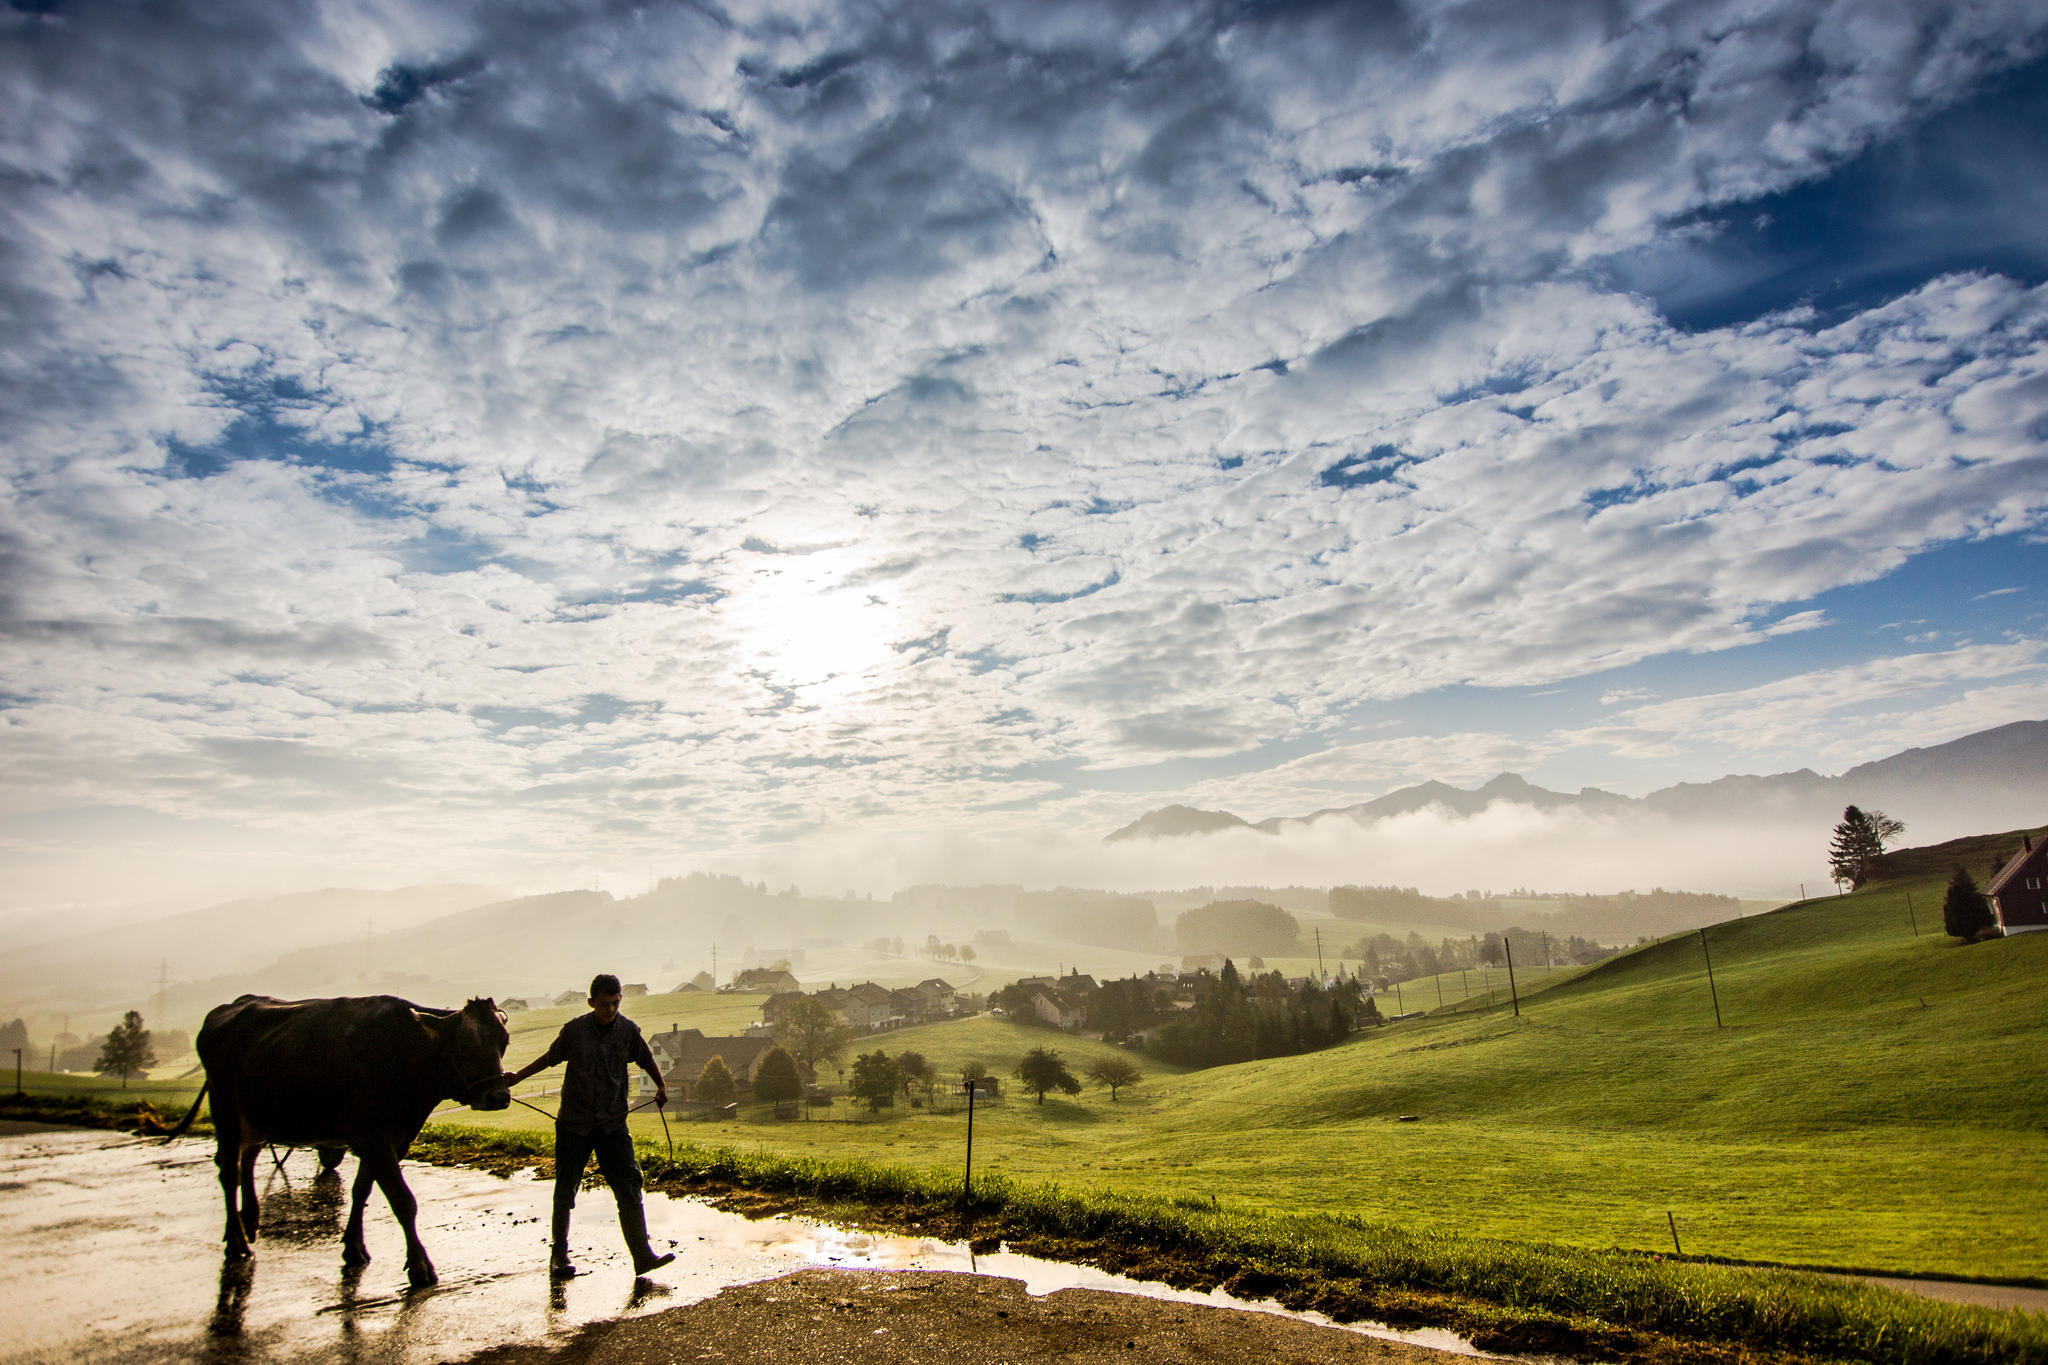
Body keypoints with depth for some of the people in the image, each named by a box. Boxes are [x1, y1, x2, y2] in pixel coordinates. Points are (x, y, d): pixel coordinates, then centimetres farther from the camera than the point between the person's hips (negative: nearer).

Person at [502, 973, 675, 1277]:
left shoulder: (628, 1030, -4)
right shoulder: (575, 1029, -7)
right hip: (573, 1123, 0)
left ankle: (642, 1255, -5)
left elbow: (646, 1059, 13)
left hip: (613, 1123, 0)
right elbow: (550, 1057, 10)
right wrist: (518, 1076, 8)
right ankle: (559, 1253, 28)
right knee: (565, 1189, 8)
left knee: (629, 1186, -7)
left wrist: (660, 1085, 4)